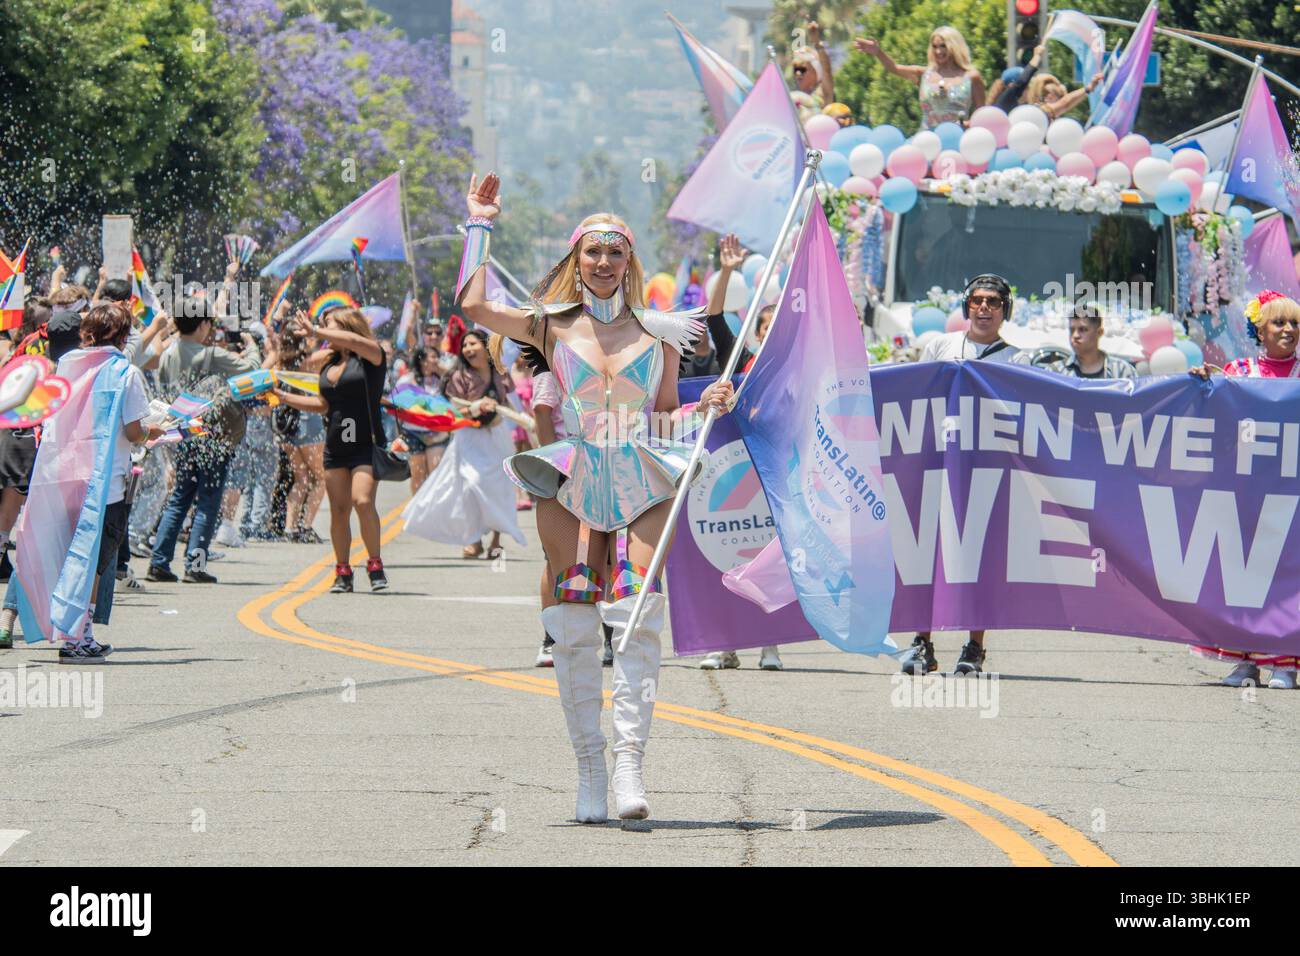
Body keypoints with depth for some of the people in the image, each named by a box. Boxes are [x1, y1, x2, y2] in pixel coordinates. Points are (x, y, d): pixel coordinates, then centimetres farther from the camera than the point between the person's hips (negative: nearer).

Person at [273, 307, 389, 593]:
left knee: (362, 501, -22)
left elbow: (355, 341, -26)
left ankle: (375, 564, -10)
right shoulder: (329, 367, 17)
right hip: (335, 448, 7)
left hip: (366, 444, -7)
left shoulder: (370, 358, -4)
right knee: (339, 509, 2)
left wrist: (315, 332, -25)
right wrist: (283, 397, 24)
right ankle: (343, 573, 9)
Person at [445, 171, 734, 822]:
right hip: (571, 480, 0)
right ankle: (588, 768, 4)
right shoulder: (551, 325, 11)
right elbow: (474, 305, -3)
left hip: (642, 482, 0)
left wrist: (707, 406, -1)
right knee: (574, 627, -3)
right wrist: (480, 225, 5)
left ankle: (629, 761, -19)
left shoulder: (658, 334, 14)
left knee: (638, 619, -14)